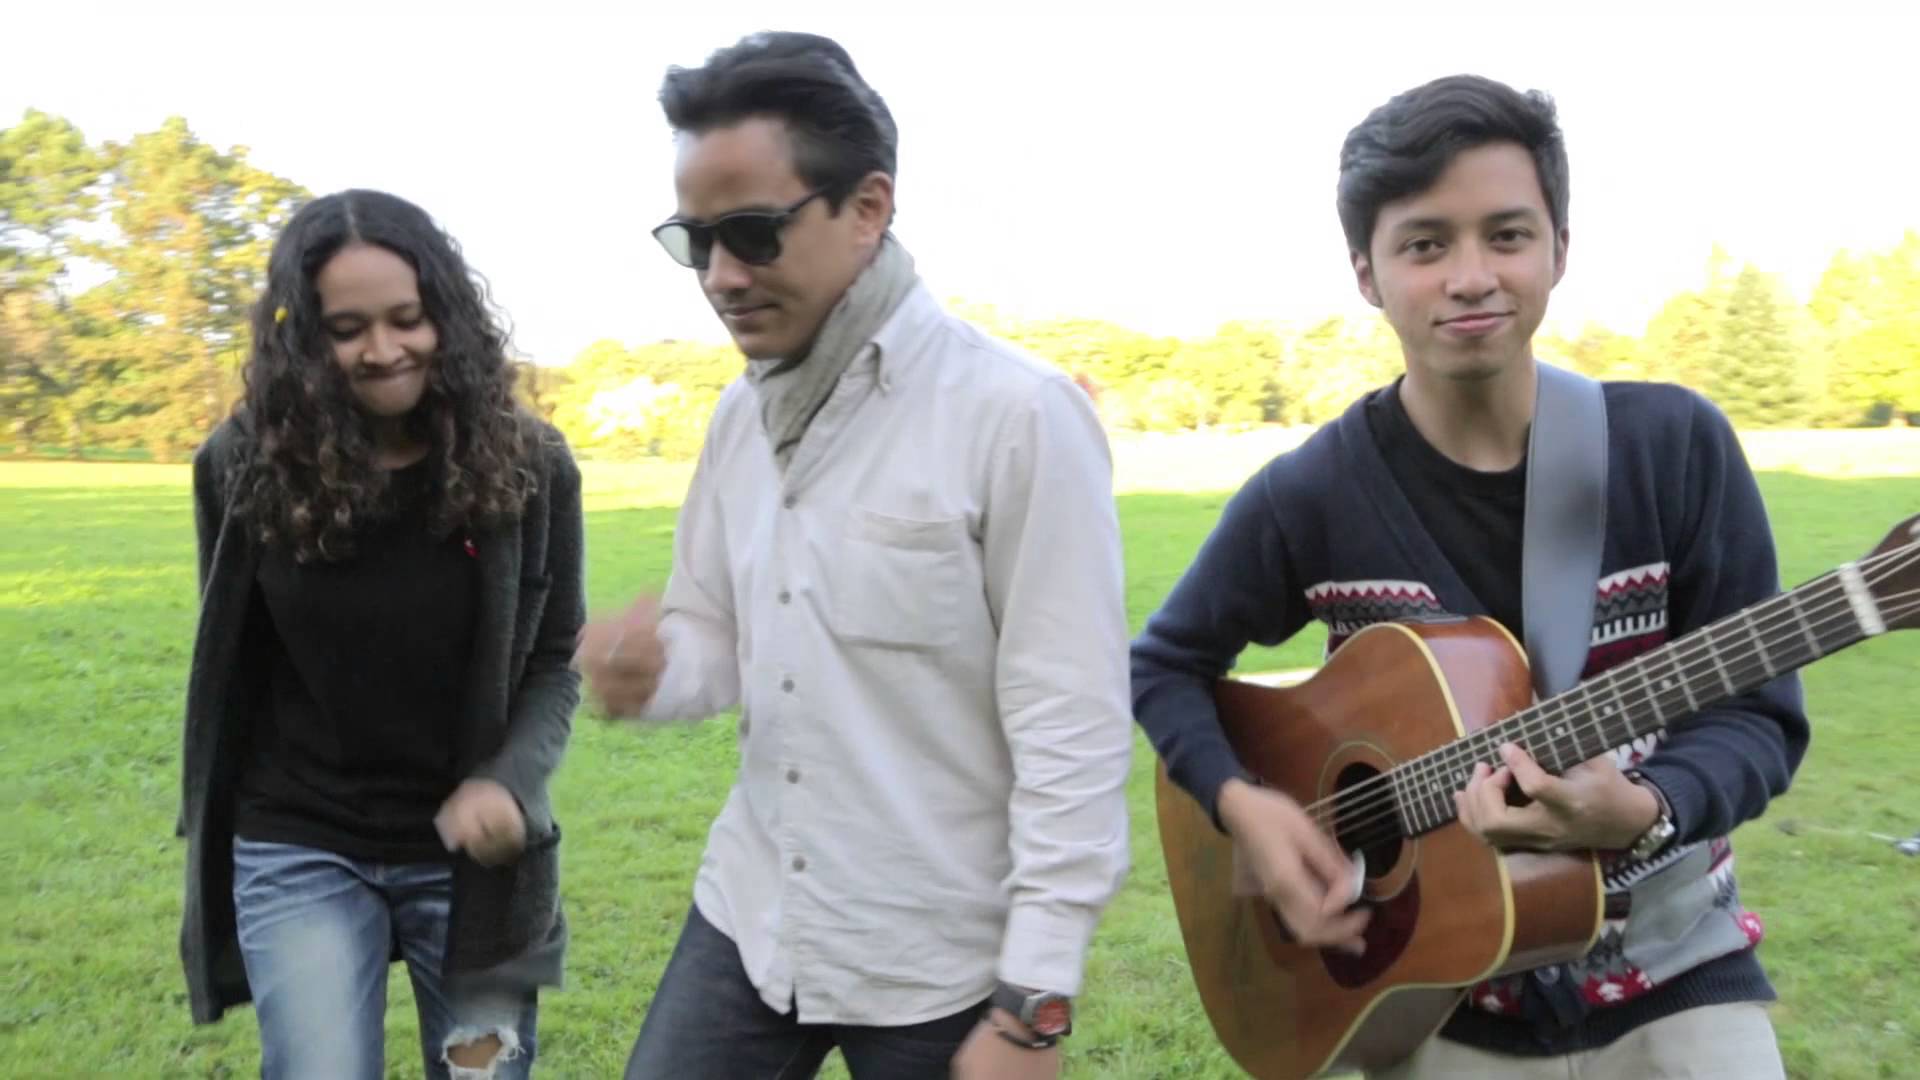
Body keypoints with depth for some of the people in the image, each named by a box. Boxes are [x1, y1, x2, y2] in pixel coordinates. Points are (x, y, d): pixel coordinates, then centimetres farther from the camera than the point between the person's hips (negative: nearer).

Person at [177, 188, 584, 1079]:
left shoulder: (527, 464, -9)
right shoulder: (246, 464, -8)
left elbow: (557, 660, -2)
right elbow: (228, 664, 5)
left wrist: (510, 780, -20)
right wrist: (212, 830, 11)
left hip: (471, 849, 1)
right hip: (298, 848, 0)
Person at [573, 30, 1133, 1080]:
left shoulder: (1018, 413, -16)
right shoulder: (740, 414, 6)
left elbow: (1074, 731, -16)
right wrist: (651, 670, -9)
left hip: (940, 964, -5)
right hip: (747, 918, 6)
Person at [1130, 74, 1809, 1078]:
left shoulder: (1676, 445, -10)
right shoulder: (1307, 496, -12)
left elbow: (1758, 712, -7)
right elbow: (1164, 665, 1)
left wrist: (1643, 811, -27)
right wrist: (1241, 805, -16)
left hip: (1673, 974, 1)